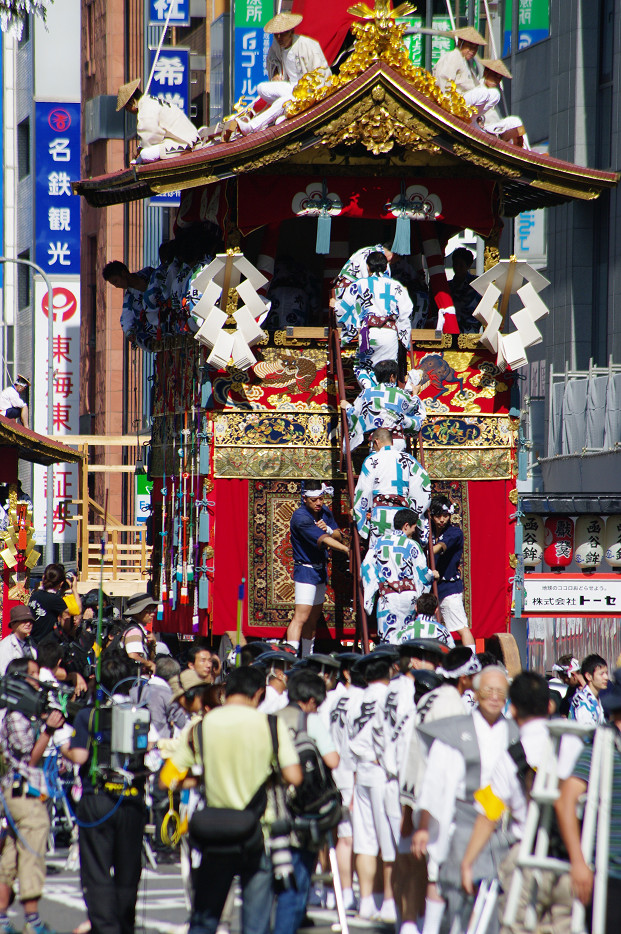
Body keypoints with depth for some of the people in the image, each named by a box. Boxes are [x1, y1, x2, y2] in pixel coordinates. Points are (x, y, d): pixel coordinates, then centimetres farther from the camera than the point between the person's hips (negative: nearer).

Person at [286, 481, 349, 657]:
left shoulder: (325, 512, 5)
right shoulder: (301, 517, -20)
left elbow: (338, 537, 7)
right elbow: (323, 541, -28)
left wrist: (328, 529, -15)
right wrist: (348, 550, -34)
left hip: (321, 570, 8)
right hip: (305, 571, -8)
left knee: (313, 619, 12)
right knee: (301, 617, -17)